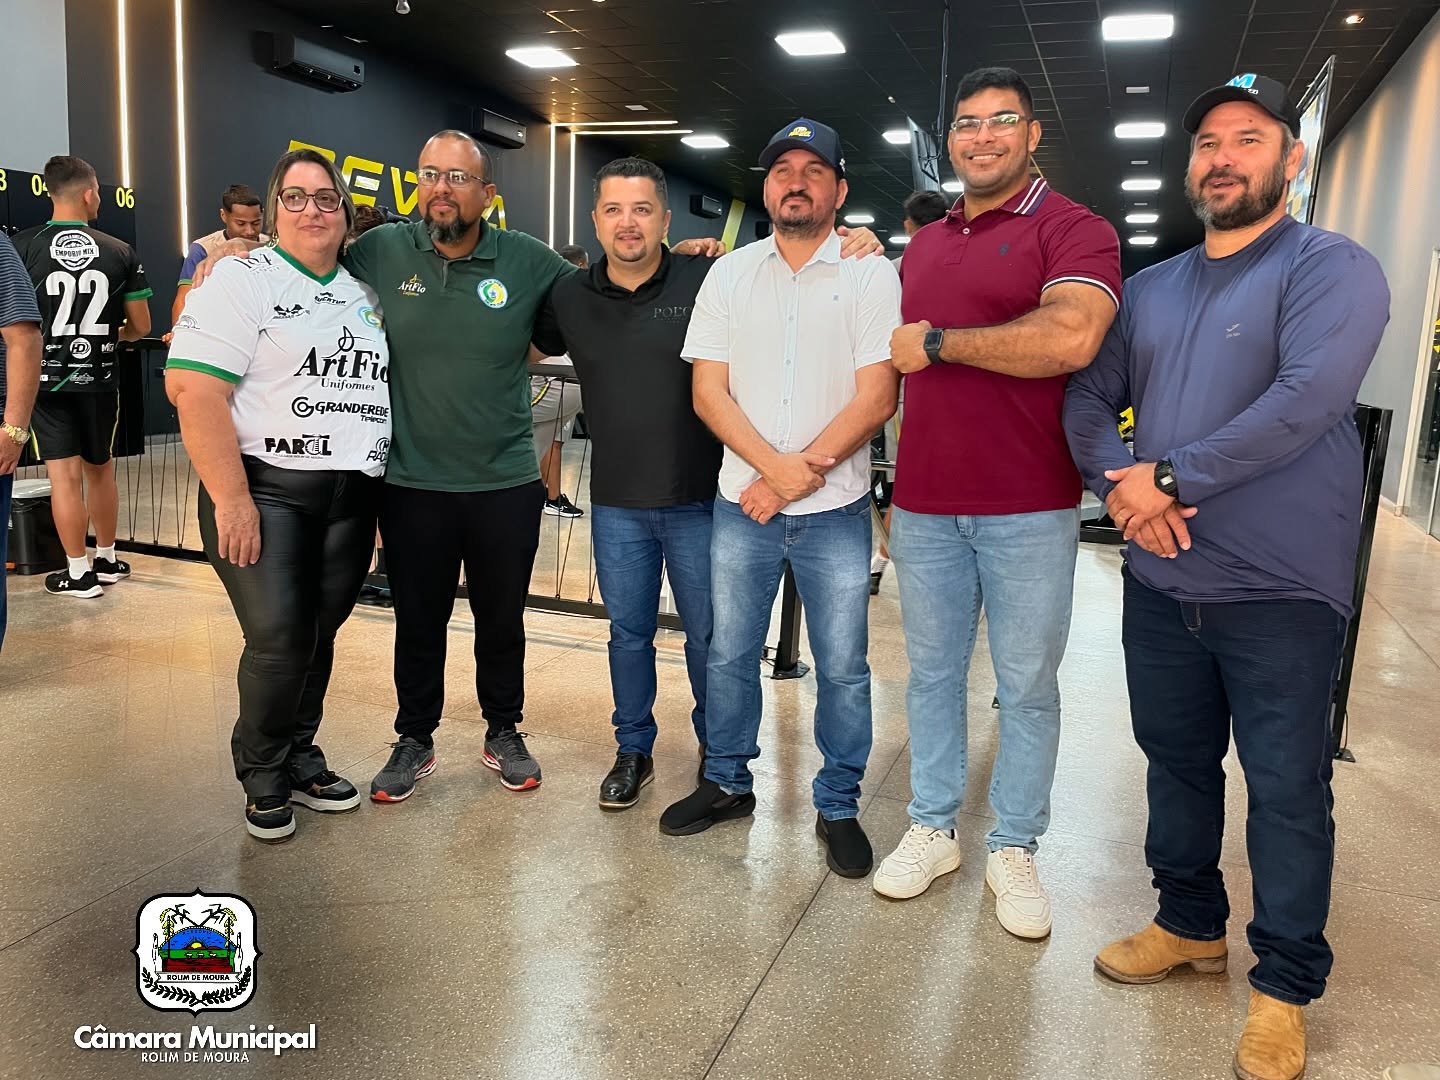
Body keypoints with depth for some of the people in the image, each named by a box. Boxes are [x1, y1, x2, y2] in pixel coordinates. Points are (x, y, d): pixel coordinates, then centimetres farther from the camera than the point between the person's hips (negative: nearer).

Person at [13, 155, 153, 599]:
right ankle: (107, 560, 28)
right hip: (100, 378, 2)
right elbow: (140, 327, 2)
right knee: (100, 470, 17)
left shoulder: (21, 247, -5)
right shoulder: (121, 252, -3)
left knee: (64, 475, 2)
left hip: (47, 377, -1)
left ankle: (78, 573, 7)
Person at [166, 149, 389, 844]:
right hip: (265, 492, -5)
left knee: (318, 637, 11)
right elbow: (192, 389, -13)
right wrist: (230, 499, -19)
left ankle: (300, 761, 28)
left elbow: (379, 389, 20)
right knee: (278, 641, -9)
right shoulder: (241, 279, -3)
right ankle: (264, 782, 13)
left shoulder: (364, 292, 14)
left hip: (352, 499, 5)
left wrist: (378, 491, 12)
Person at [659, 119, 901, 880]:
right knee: (728, 654, 12)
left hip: (835, 511, -2)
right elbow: (708, 391, -1)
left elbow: (876, 398, -9)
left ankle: (838, 807, 23)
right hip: (742, 503, 3)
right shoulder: (729, 274, 6)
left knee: (842, 668, 5)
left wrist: (804, 472, -14)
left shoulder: (871, 275, -2)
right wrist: (774, 466, -14)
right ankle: (727, 783, 31)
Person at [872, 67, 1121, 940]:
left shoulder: (1074, 230, -4)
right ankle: (932, 828, 28)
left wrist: (936, 342, -13)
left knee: (1028, 685, 6)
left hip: (1029, 508, -5)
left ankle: (1015, 849, 22)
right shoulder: (921, 247, 16)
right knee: (932, 673, 13)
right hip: (925, 504, 5)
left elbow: (1070, 338, -22)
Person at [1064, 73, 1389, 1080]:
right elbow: (1089, 399, 6)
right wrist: (1120, 479, -14)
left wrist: (1168, 480, -19)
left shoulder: (1332, 268, -6)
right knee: (1177, 763, 18)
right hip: (1161, 583, 6)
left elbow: (1305, 402, -22)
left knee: (1287, 791, 6)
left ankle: (1285, 984, 24)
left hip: (1280, 592, -5)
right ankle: (1191, 924, 38)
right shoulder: (1151, 288, 12)